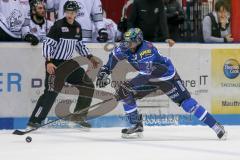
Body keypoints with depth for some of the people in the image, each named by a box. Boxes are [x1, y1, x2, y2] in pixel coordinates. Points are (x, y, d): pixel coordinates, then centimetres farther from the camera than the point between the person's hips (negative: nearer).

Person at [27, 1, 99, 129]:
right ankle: (34, 121, -14)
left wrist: (90, 57, 17)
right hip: (55, 63, -8)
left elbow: (79, 44, 23)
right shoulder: (58, 26, -14)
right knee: (51, 92, -17)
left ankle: (79, 116, 15)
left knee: (88, 85, 5)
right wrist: (49, 62, -27)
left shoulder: (77, 27, 9)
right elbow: (47, 43, -18)